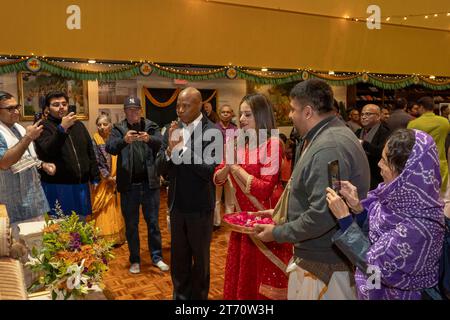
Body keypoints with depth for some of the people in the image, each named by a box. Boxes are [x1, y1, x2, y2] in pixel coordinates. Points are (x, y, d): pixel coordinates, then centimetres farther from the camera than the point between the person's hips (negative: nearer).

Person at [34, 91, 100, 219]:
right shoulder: (43, 127, -3)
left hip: (81, 185, 5)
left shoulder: (78, 125, 13)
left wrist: (95, 178, 12)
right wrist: (62, 128, -28)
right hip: (57, 186, -5)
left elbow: (90, 153, 16)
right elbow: (46, 152, -21)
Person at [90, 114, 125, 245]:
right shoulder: (95, 142, -7)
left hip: (115, 182, 4)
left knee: (116, 211, 11)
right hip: (102, 183, -4)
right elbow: (96, 164, -11)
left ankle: (117, 237, 22)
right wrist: (109, 178, -13)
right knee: (104, 213, -2)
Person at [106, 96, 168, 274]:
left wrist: (149, 139, -36)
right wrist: (124, 140, -36)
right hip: (128, 184, 0)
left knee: (153, 222, 10)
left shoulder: (151, 127, 3)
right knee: (131, 224, 11)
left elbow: (161, 144, -14)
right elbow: (109, 147, -16)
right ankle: (135, 260, 25)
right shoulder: (119, 128, 1)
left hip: (149, 183, 0)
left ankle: (157, 257, 24)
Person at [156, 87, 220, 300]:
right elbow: (161, 169, 0)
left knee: (200, 257, 15)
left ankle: (198, 296, 36)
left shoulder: (212, 132, -14)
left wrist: (182, 148, -24)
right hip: (176, 205, 4)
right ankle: (180, 295, 39)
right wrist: (170, 149, -19)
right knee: (178, 257, 19)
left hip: (200, 207, -4)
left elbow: (210, 171, -20)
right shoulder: (172, 131, 1)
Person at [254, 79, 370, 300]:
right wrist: (283, 213, 13)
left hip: (325, 263, -10)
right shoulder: (331, 137, 10)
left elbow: (322, 216, -30)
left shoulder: (328, 149, -26)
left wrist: (278, 233, -18)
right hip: (323, 256, 10)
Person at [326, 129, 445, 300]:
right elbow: (374, 234, 1)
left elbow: (372, 265, -23)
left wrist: (344, 218, -24)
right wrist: (357, 207, -14)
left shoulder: (418, 226, -33)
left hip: (394, 293, -6)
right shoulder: (402, 195, -11)